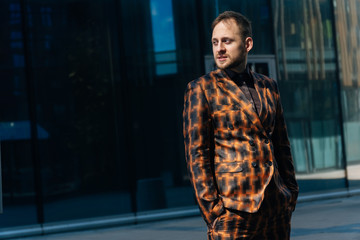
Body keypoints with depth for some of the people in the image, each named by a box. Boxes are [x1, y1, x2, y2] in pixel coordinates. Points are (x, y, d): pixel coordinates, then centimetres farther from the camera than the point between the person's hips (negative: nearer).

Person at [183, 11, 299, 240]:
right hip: (233, 207, -5)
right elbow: (197, 154, -5)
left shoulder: (268, 86, 13)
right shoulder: (201, 89, -1)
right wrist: (211, 208, -10)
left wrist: (291, 192, 12)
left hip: (277, 205, 5)